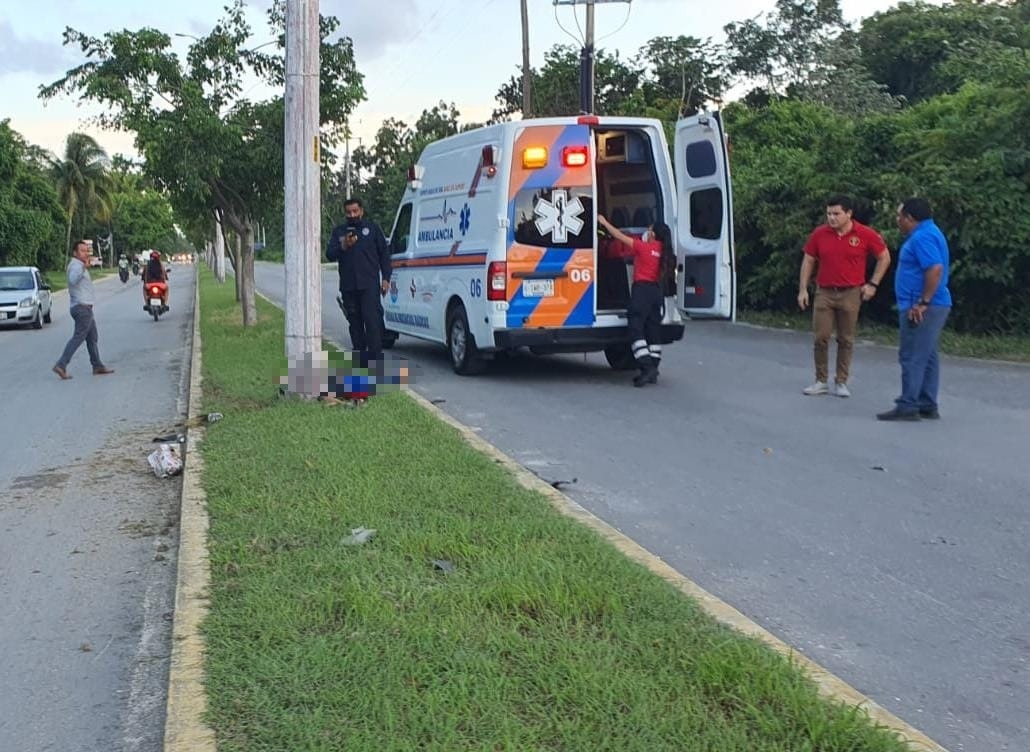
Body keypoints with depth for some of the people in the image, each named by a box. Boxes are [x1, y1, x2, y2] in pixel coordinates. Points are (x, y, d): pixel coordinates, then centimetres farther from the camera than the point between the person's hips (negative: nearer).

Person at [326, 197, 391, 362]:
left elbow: (384, 253, 8)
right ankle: (360, 358, 14)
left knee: (372, 320, -12)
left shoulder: (372, 227, 7)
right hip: (348, 286, 3)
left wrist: (386, 278, 0)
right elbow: (330, 255, 2)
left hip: (370, 284, -3)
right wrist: (343, 246, -18)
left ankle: (375, 359, -12)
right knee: (354, 323, 7)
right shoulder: (338, 231, 12)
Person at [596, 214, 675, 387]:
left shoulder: (644, 247, -9)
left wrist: (604, 222, 7)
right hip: (657, 290, 7)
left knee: (636, 328, -7)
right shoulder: (664, 252, 7)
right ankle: (653, 371, 11)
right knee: (653, 329, 9)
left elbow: (620, 237, -3)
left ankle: (646, 367, -18)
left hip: (642, 288, -7)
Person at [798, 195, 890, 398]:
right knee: (820, 338, 0)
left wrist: (873, 284, 0)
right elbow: (808, 261, 8)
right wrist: (803, 289, 3)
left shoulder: (865, 234, -6)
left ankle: (841, 382, 15)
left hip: (851, 294, -1)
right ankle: (821, 381, 12)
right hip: (824, 293, 1)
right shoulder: (819, 234, -1)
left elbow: (884, 258, 6)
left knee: (846, 340, 5)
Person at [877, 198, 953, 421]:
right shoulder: (928, 233, 18)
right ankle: (928, 406, 17)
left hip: (921, 309, -11)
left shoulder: (922, 237, -16)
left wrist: (922, 302, -24)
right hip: (931, 307, 11)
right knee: (926, 357, 12)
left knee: (912, 357, -8)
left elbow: (935, 269, -27)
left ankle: (907, 406, -7)